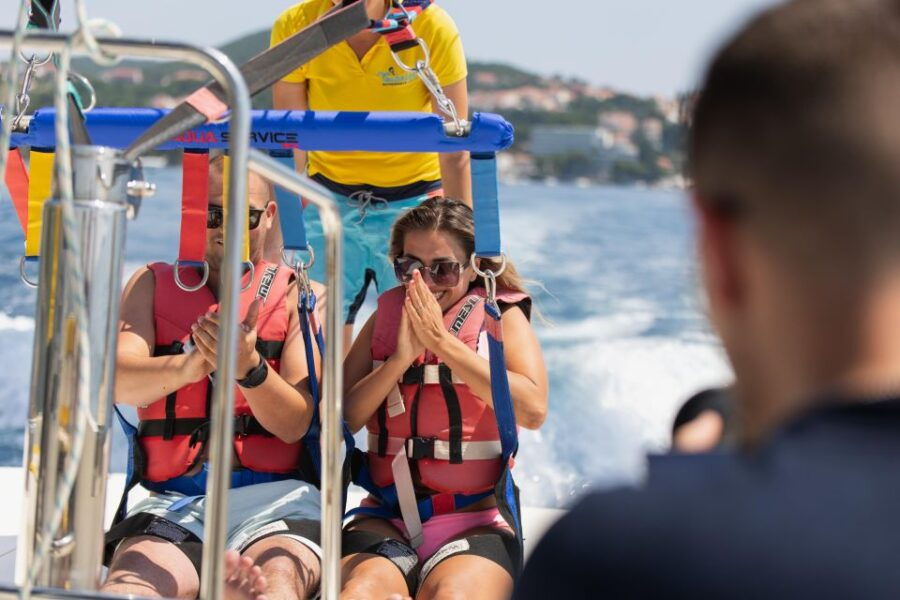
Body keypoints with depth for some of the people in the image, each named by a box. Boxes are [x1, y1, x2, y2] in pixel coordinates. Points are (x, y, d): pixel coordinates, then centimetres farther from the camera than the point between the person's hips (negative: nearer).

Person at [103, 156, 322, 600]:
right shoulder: (153, 285, 18)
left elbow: (296, 424, 1)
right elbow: (117, 382, -2)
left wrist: (249, 368, -20)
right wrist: (188, 367, -25)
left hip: (273, 495, -1)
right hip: (173, 498, 1)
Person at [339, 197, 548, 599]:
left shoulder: (502, 314, 5)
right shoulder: (386, 314, 15)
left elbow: (532, 410, -13)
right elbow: (342, 419, 7)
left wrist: (441, 341, -13)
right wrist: (401, 358, -9)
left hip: (474, 522, -2)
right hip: (386, 521, 2)